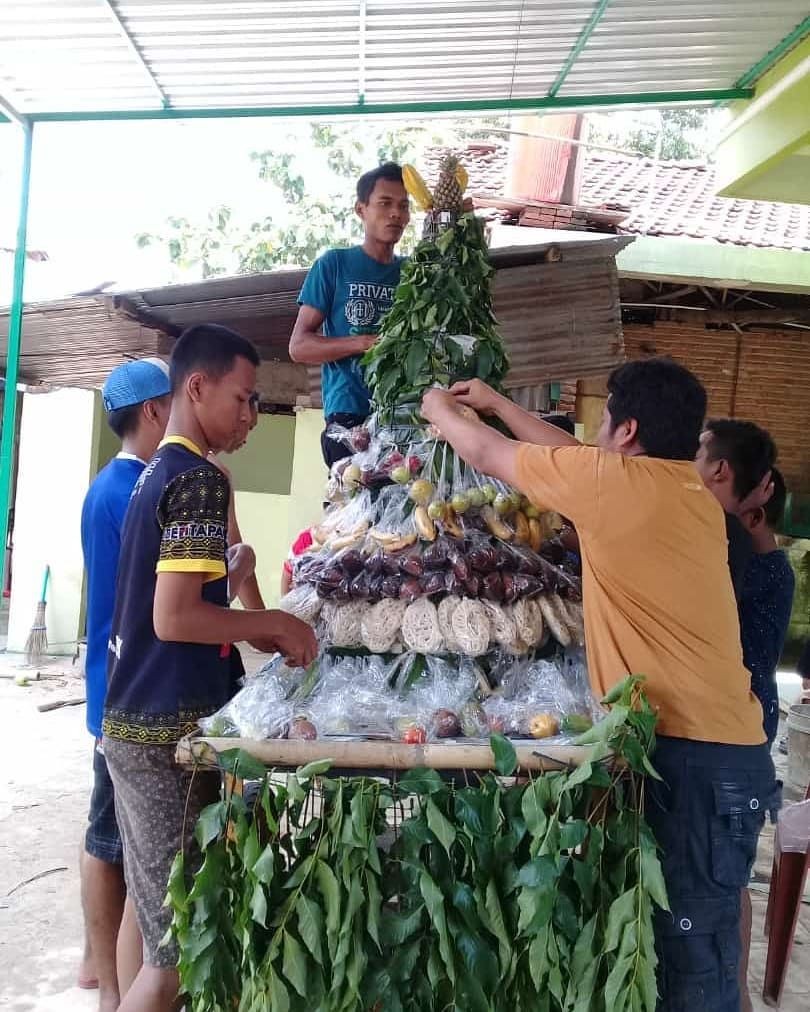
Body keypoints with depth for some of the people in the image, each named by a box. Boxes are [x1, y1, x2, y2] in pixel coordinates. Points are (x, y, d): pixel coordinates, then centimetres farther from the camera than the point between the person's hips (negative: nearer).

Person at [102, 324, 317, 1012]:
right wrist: (275, 623, -11)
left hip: (132, 722, 9)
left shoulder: (156, 473, 13)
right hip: (169, 730, -9)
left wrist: (257, 636, 14)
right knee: (179, 946, 2)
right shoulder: (201, 479, -16)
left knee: (159, 926, 20)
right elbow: (174, 618, -23)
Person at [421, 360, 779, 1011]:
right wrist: (499, 405, 34)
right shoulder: (692, 491, 12)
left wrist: (441, 411, 23)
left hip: (690, 753, -9)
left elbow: (486, 455, 3)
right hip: (719, 747, 9)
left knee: (692, 960, 0)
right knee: (692, 944, 16)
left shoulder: (621, 481, -11)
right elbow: (576, 458, 27)